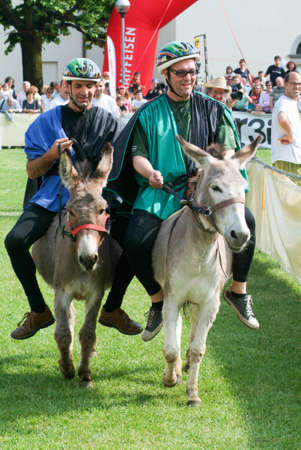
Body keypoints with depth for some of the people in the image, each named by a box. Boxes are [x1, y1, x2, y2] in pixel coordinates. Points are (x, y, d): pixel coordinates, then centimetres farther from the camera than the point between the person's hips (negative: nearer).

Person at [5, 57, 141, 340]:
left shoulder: (108, 122, 10)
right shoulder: (47, 121, 8)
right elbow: (32, 171, 6)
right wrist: (53, 153, -13)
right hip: (52, 196, 0)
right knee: (16, 240, -24)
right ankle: (38, 311, -8)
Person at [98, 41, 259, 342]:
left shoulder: (212, 109, 11)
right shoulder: (150, 113, 9)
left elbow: (227, 150, 5)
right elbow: (137, 154, 3)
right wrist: (150, 172, -20)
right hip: (162, 190, 0)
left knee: (245, 219, -26)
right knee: (134, 241, -24)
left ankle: (238, 291, -5)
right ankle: (157, 301, 3)